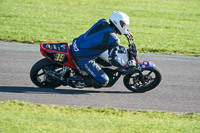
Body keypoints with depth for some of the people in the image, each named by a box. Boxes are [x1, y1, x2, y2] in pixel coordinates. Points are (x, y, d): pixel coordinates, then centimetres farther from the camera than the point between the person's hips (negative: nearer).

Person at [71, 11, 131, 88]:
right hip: (83, 59, -8)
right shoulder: (113, 39, -18)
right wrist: (126, 65, -8)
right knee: (104, 81, -5)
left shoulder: (102, 22, 3)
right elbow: (113, 59, -21)